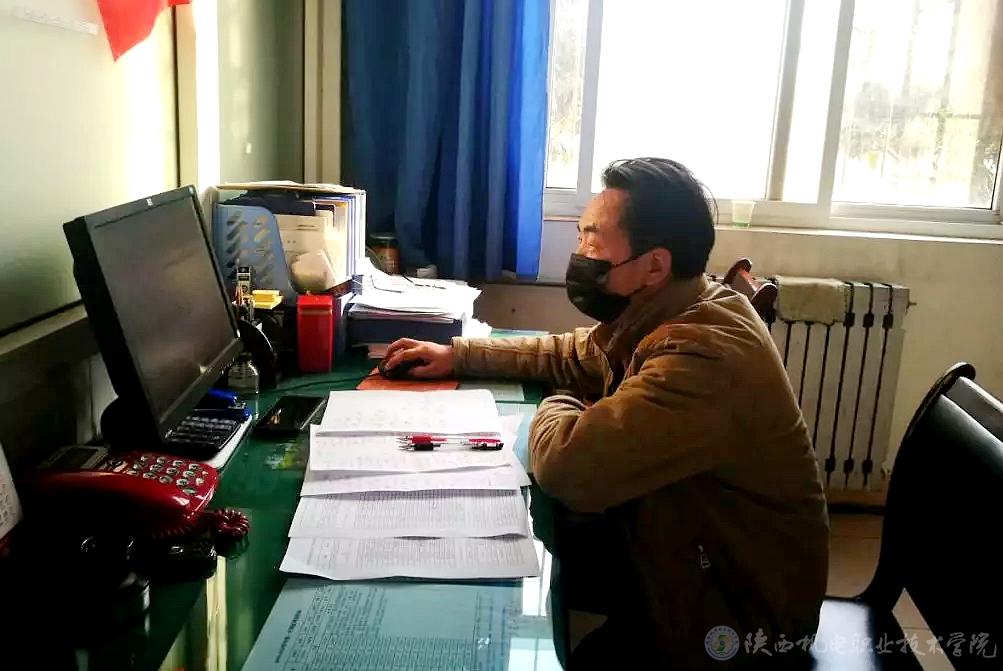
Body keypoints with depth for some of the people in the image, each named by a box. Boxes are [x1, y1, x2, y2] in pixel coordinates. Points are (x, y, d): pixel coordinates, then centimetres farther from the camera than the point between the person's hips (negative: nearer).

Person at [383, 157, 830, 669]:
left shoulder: (702, 355, -34)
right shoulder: (664, 315, -1)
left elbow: (565, 465, -38)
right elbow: (572, 356, 15)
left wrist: (556, 411, -15)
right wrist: (458, 354, 8)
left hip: (737, 611, -8)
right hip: (690, 557, 8)